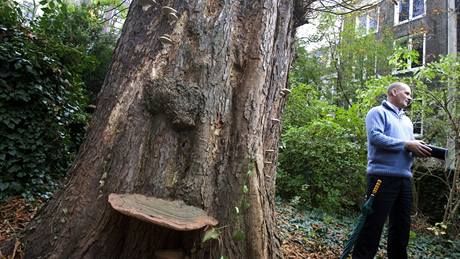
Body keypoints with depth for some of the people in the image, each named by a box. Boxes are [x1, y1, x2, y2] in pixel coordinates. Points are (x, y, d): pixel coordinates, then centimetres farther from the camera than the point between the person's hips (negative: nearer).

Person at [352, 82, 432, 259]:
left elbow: (410, 148, 21)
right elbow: (375, 137, -16)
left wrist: (420, 150, -2)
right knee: (373, 224, -6)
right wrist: (406, 145, -16)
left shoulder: (407, 121, 25)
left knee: (402, 225, 13)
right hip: (382, 177, -8)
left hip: (405, 179, 8)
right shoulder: (378, 112, 0)